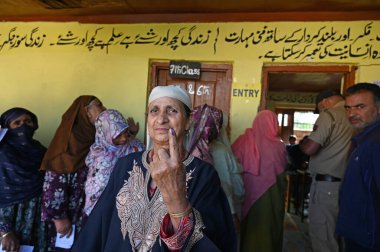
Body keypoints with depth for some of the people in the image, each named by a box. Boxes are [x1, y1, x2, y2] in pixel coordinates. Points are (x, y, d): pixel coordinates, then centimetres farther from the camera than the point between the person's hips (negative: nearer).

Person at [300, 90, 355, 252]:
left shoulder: (329, 114, -12)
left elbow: (309, 148, -19)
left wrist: (301, 143, 2)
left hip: (327, 182, -8)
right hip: (347, 182, 8)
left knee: (320, 233, 3)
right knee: (334, 231, 20)